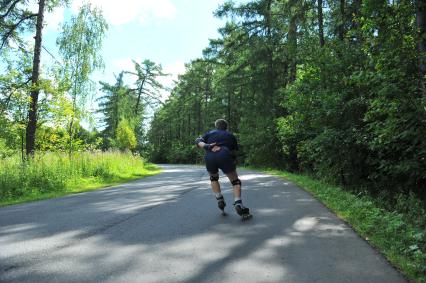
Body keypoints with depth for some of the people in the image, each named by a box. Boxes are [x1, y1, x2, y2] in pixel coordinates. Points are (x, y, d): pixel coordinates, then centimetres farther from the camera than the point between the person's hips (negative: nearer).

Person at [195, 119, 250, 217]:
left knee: (213, 178, 30)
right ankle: (238, 204, -10)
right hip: (225, 157, -2)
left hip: (210, 158, 2)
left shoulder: (209, 133, 30)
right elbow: (234, 151, 22)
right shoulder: (230, 135, 29)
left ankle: (219, 200, 17)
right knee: (235, 181, 11)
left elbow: (198, 141, 11)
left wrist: (206, 146, -3)